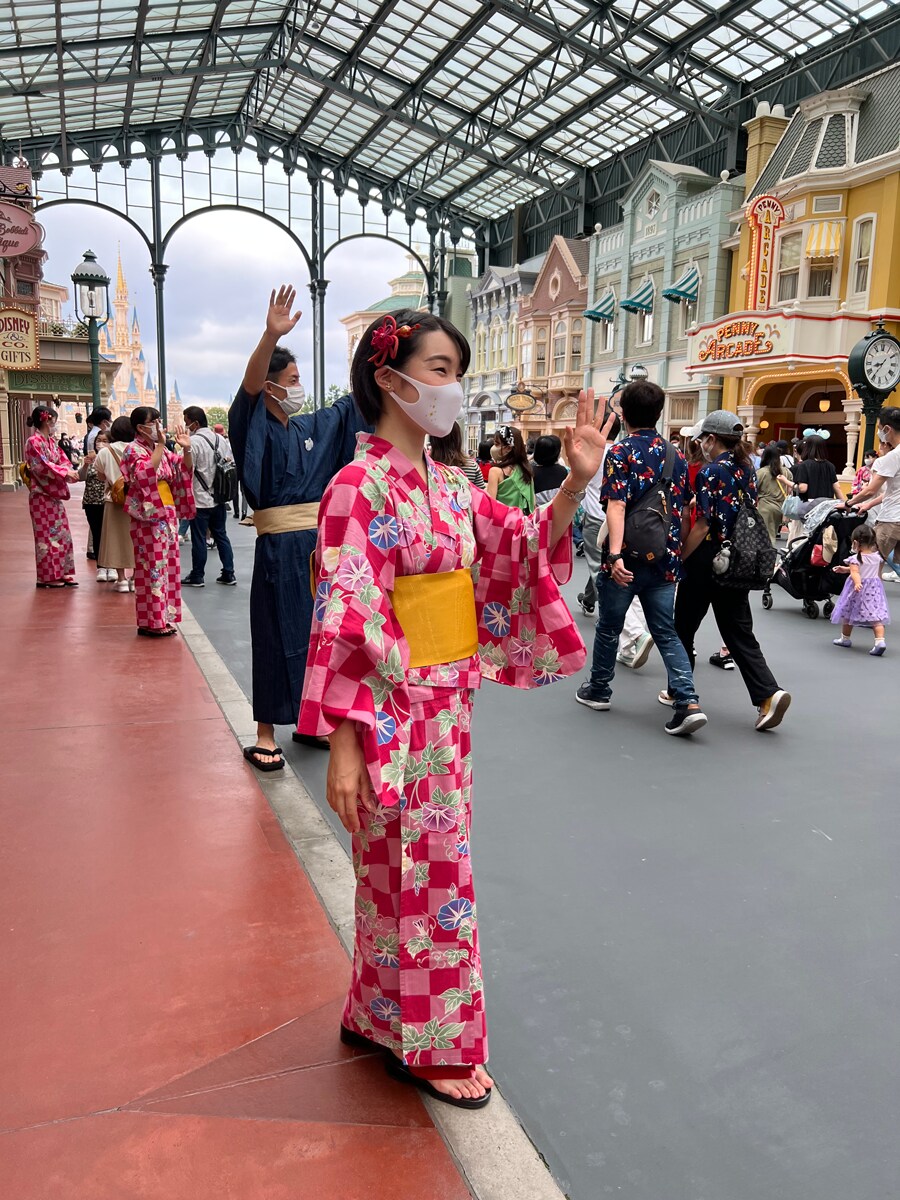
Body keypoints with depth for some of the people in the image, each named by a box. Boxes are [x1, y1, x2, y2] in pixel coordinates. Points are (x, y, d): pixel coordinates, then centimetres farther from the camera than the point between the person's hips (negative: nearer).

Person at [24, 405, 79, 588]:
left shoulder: (51, 441, 13)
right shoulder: (34, 441, -12)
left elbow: (63, 460, 8)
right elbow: (42, 466, -20)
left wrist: (70, 472, -12)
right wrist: (65, 472, -19)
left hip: (54, 494, 9)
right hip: (42, 495, -9)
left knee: (61, 532, 10)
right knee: (47, 534, -3)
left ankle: (61, 572, 16)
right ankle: (47, 576, 4)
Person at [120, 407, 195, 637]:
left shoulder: (161, 450, 14)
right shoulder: (133, 450, -6)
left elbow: (184, 469, 14)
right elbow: (145, 474, -24)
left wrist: (186, 449, -2)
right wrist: (160, 445, -25)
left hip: (167, 514, 8)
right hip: (148, 517, -7)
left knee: (167, 565, 9)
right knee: (152, 567, -5)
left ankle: (163, 618, 17)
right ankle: (151, 621, 1)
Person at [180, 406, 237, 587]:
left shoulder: (193, 441, -15)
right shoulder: (221, 439, 6)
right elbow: (232, 463, 10)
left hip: (200, 499, -6)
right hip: (219, 497, 7)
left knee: (199, 539, 3)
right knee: (221, 535, 13)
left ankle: (197, 577, 12)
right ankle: (228, 574, 14)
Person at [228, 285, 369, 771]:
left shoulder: (315, 426, 13)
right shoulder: (255, 427, -5)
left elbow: (357, 403, 19)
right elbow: (249, 385, -24)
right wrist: (271, 336, -40)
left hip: (321, 543, 6)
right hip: (280, 546, -6)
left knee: (316, 631, 12)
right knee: (278, 634, -1)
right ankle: (265, 735, 9)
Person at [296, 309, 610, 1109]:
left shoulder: (450, 486, 8)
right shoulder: (360, 487, -15)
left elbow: (526, 549, 7)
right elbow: (346, 622, -19)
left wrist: (577, 483, -8)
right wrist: (344, 745, -20)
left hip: (450, 705, 8)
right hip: (396, 713, -8)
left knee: (422, 865, 20)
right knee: (422, 872, 7)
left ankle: (379, 1011, 42)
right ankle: (428, 1045, 29)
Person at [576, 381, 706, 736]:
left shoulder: (620, 453, -10)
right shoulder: (676, 456, 8)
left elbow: (616, 507, -21)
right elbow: (681, 509, 14)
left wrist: (615, 555, -29)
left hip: (627, 559, -4)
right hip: (664, 559, 5)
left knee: (609, 627, 14)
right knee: (665, 631, 7)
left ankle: (598, 690, 30)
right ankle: (688, 702, -6)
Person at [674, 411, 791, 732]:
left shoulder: (711, 472, -13)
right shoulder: (747, 470, 9)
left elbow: (702, 525, -17)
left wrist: (679, 559, -9)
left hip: (707, 562, -7)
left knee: (684, 627, 10)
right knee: (738, 631, 9)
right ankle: (769, 694, -6)